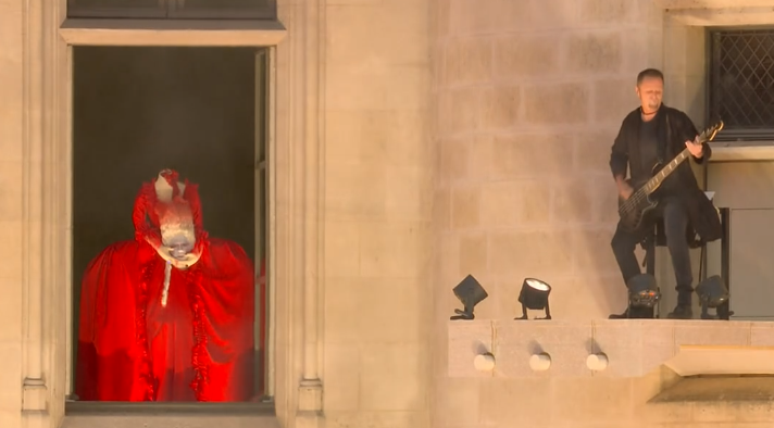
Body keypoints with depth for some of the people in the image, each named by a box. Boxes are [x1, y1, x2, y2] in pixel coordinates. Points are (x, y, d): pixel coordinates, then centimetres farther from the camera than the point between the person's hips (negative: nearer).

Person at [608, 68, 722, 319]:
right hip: (642, 198, 6)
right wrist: (621, 184, 3)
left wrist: (699, 152, -36)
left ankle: (684, 301, -34)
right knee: (620, 242, -6)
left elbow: (703, 153, -12)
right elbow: (618, 155, 20)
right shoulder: (631, 122, 7)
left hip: (675, 193, -6)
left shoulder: (676, 119, -7)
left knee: (674, 232, -34)